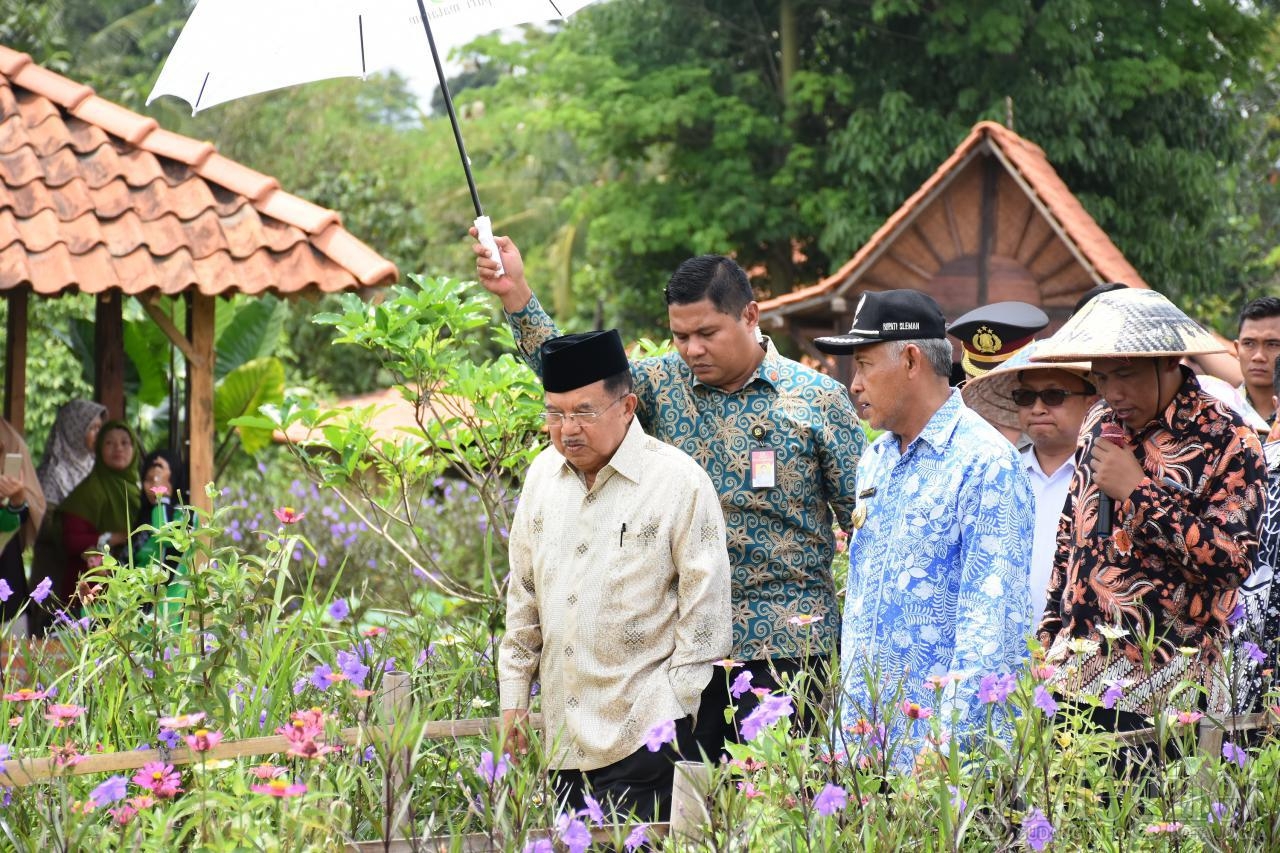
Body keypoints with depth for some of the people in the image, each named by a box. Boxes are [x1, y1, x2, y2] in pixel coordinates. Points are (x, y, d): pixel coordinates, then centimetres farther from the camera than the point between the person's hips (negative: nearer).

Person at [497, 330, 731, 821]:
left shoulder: (680, 482, -8)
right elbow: (523, 591, 17)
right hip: (562, 733, 5)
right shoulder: (544, 473, 9)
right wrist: (514, 693, 15)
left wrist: (673, 714, -8)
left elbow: (705, 611, -6)